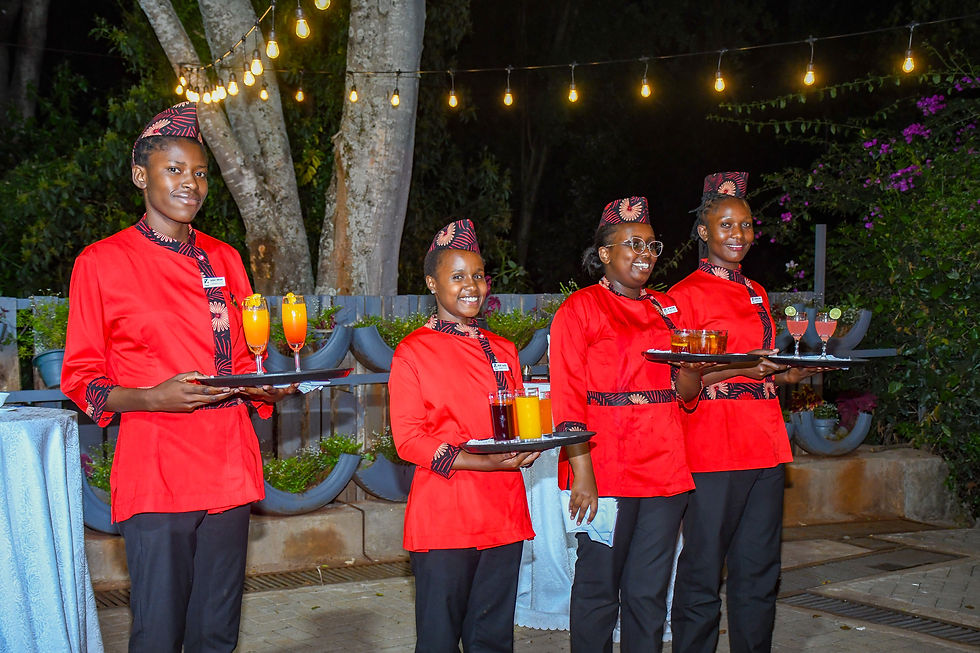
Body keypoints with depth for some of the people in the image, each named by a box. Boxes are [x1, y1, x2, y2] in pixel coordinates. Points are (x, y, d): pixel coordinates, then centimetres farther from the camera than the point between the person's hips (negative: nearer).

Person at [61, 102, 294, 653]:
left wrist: (267, 387, 1)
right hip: (155, 476, -4)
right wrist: (152, 397, -17)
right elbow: (81, 379, 0)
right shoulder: (102, 262, 0)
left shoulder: (225, 260, 15)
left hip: (228, 470, 5)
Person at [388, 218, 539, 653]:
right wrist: (477, 462, -18)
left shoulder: (502, 351, 17)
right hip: (444, 517, -5)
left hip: (503, 516, 5)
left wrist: (525, 448, -3)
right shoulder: (413, 351, -2)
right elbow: (408, 439, -7)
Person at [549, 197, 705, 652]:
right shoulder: (580, 309, -1)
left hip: (664, 470, 5)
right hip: (604, 474, -5)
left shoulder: (665, 308, 16)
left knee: (650, 593, 9)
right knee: (598, 590, 1)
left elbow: (686, 393, 19)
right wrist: (582, 474, -15)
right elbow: (568, 400, -7)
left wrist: (691, 365, -5)